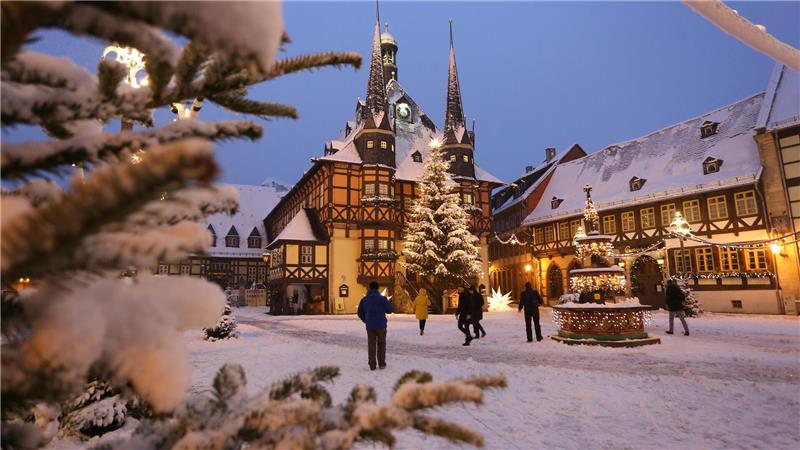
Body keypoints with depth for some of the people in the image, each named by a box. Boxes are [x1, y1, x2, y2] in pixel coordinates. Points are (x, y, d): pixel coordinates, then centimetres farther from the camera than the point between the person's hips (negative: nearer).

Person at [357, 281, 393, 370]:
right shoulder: (382, 298, -11)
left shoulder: (364, 299, 1)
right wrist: (386, 302, 11)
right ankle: (381, 363, 16)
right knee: (381, 344, 12)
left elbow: (360, 313, 6)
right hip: (381, 325, -2)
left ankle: (372, 365, 8)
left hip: (370, 326, 2)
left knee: (371, 345, 9)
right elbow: (389, 310, -5)